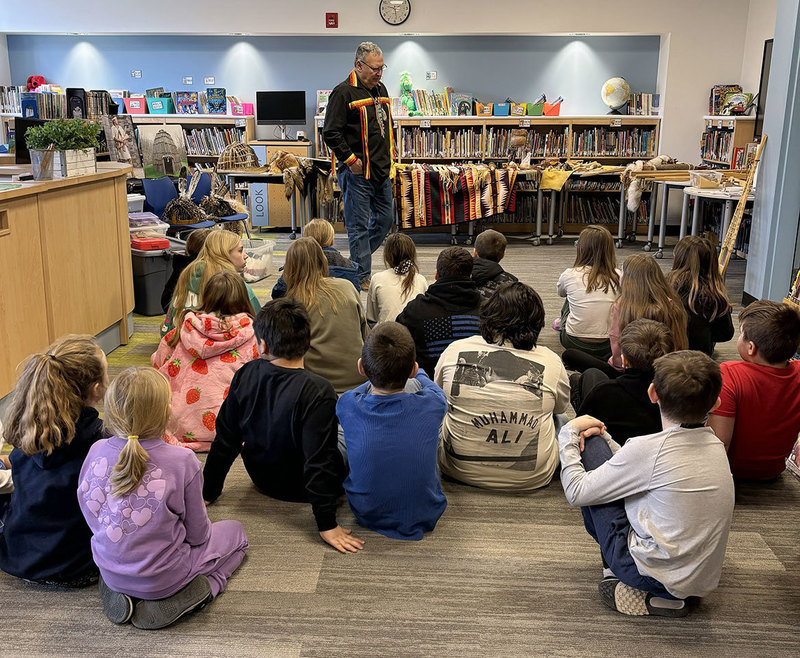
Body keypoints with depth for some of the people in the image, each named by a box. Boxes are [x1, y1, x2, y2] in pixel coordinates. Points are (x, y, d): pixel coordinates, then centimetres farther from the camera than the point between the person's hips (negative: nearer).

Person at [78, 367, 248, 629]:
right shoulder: (182, 462, -24)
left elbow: (90, 515, 4)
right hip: (163, 576, -5)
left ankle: (120, 594, 16)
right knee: (233, 530, 19)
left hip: (110, 573, 6)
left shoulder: (96, 452, -12)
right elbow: (197, 534, -12)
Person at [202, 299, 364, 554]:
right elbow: (319, 461, -29)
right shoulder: (317, 391, -30)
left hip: (262, 480, 5)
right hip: (301, 490, -5)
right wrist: (327, 524, -22)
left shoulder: (245, 375, -15)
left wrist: (208, 492, 6)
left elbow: (225, 441, -6)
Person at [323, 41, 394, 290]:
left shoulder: (380, 90, 15)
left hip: (382, 169, 8)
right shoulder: (343, 92, -10)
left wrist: (390, 152, 15)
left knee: (385, 218, 14)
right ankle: (363, 277, 5)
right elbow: (331, 133, -14)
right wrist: (350, 159, -17)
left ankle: (358, 261, 30)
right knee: (359, 225, -2)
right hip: (357, 171, -8)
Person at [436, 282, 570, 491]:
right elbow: (561, 408, 10)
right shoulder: (551, 362, -12)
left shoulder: (455, 350, -9)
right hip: (531, 479, -1)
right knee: (562, 422, 26)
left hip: (460, 471, 1)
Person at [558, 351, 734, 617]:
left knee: (590, 444, -2)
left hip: (656, 576, -7)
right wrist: (605, 438, 9)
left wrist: (569, 432, 2)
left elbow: (577, 493, -10)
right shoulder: (715, 445, 2)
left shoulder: (650, 448, -19)